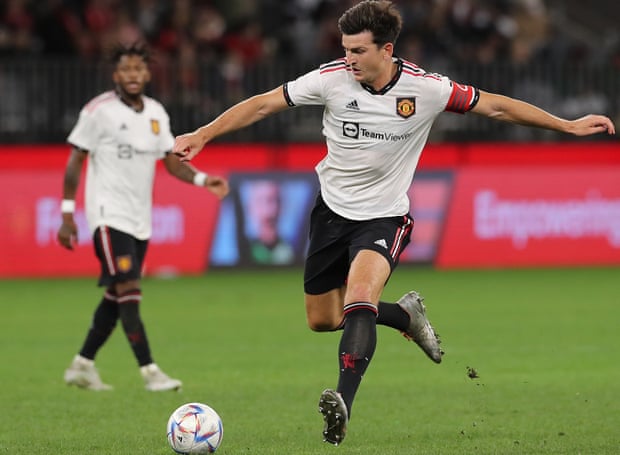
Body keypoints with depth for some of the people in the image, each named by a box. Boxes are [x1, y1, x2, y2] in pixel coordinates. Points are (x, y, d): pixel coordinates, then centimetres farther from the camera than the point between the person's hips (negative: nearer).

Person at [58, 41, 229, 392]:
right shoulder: (100, 111, -8)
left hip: (140, 220, 7)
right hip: (109, 215, -7)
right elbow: (75, 161, -5)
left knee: (116, 297, 10)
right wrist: (67, 214, -8)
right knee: (129, 291, -15)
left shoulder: (156, 113, 9)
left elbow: (172, 161, 9)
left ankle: (83, 365, 23)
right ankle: (150, 372, -18)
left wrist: (203, 180, -10)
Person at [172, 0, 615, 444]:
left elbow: (495, 106, -4)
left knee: (359, 295, -31)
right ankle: (405, 314, 37)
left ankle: (343, 404, -41)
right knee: (321, 320, 11)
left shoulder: (426, 89, -16)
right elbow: (263, 104, -6)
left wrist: (570, 125, -2)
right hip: (332, 210, 3)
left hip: (384, 217, -3)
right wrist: (201, 135, -10)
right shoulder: (332, 79, -14)